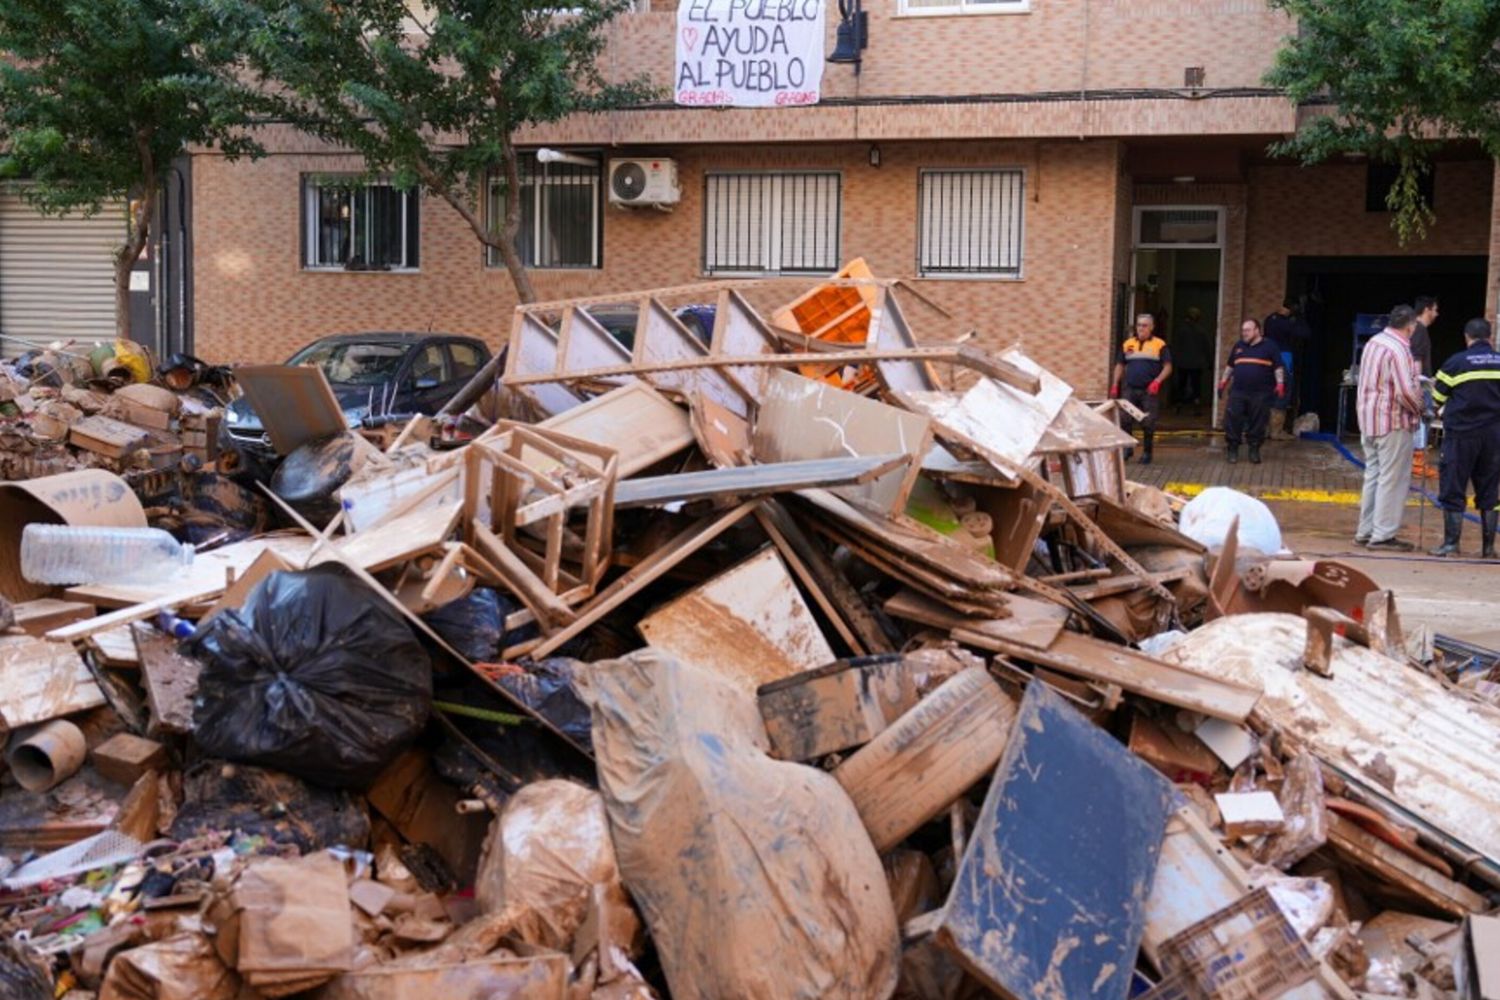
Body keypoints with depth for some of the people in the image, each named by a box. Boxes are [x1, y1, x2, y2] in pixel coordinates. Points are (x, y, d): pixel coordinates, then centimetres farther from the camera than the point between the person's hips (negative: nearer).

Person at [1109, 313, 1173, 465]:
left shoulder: (1159, 345, 1)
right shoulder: (1128, 344, 12)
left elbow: (1168, 367, -2)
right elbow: (1120, 365, 17)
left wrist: (1157, 381, -17)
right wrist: (1115, 385, 8)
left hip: (1150, 391, -3)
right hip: (1130, 389, 3)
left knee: (1148, 423, 1)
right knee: (1125, 420, -2)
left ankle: (1147, 452, 13)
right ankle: (1126, 448, 13)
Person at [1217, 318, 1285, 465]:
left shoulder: (1269, 347, 3)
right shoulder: (1238, 346, 16)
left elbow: (1278, 367, 1)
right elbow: (1230, 366, 24)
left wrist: (1280, 384, -9)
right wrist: (1223, 382, 19)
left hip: (1260, 394, -3)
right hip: (1238, 392, 3)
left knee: (1257, 423, 1)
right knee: (1232, 420, -3)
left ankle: (1254, 450, 11)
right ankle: (1232, 449, 5)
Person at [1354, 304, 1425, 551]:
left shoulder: (1374, 342, 8)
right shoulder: (1398, 349, -19)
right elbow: (1405, 391, -23)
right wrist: (1419, 409, -5)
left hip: (1368, 418, 9)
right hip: (1393, 422, -9)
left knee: (1373, 475, 15)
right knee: (1393, 479, -1)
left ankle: (1365, 531, 20)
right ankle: (1383, 535, 1)